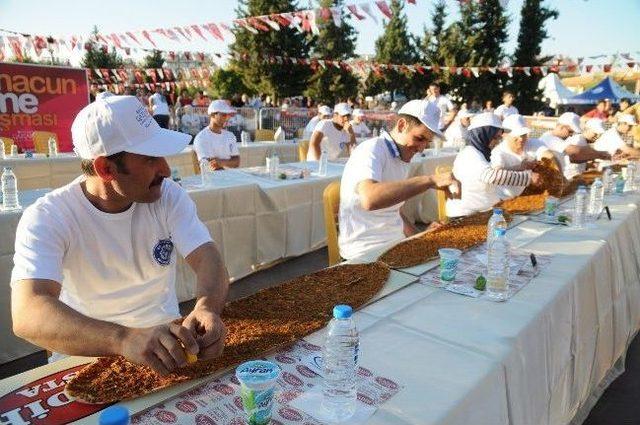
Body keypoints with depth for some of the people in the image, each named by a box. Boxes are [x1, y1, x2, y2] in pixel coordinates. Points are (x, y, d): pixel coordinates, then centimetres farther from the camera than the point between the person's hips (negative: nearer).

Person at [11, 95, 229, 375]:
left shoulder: (169, 196, -8)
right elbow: (28, 315, -31)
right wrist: (123, 339, -48)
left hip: (166, 340, 2)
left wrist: (208, 308, -39)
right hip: (85, 351, -1)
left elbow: (207, 260, -16)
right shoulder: (46, 218, -18)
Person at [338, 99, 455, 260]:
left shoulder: (402, 159, 14)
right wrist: (430, 180, -34)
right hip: (367, 252, -8)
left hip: (396, 244, 9)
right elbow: (369, 199, -34)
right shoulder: (372, 150, -13)